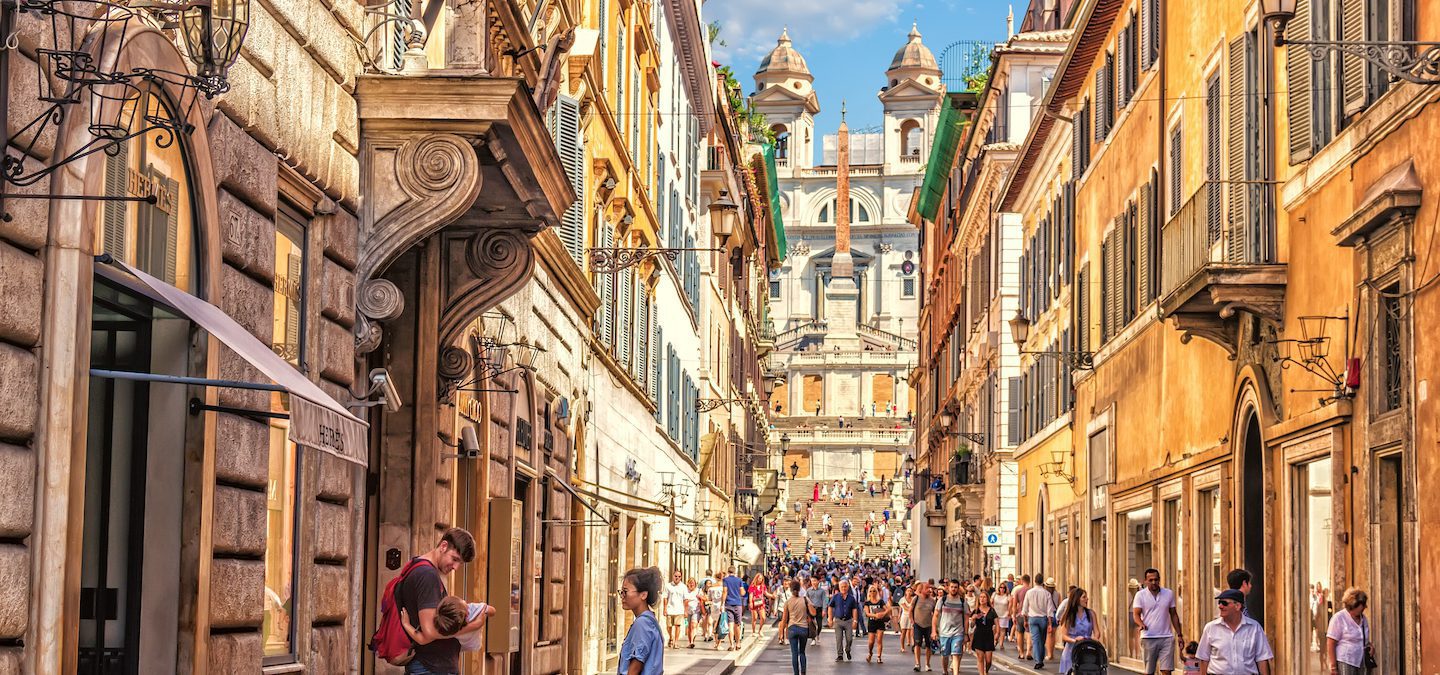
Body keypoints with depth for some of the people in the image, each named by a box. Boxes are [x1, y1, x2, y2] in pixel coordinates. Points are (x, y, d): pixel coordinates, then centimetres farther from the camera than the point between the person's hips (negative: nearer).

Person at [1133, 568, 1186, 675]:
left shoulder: (1169, 594, 8)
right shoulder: (1140, 595, 1)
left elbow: (1174, 615, 14)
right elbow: (1136, 614, -7)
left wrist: (1179, 634, 10)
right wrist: (1141, 624, -29)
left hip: (1166, 638, 1)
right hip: (1148, 638, -1)